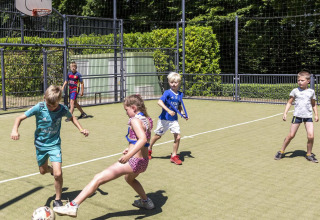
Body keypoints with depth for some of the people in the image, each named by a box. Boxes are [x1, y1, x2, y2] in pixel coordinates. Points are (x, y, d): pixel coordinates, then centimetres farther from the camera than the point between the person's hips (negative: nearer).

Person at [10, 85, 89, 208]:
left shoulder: (63, 109, -14)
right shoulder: (39, 108, -19)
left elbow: (71, 118, 9)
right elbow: (20, 118, -15)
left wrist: (81, 129, -3)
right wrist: (15, 130, -34)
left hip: (54, 144, -1)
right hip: (40, 144, 1)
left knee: (58, 174, -15)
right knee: (43, 171, 19)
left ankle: (57, 200, 7)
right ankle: (51, 169, 58)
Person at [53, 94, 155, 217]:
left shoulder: (135, 120, -13)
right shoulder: (147, 120, 12)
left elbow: (143, 139, -30)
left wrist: (129, 155, -39)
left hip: (133, 161, -9)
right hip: (144, 161, 9)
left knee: (98, 178, -11)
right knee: (129, 178, 42)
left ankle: (73, 206, -18)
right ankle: (146, 201, 52)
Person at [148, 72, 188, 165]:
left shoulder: (180, 94, 4)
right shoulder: (167, 93, -14)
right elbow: (159, 102, -27)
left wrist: (183, 114, 2)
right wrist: (168, 110, -36)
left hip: (174, 120, 4)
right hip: (164, 119, -4)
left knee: (177, 137, -7)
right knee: (158, 136, 12)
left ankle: (174, 155, 11)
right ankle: (149, 149, 38)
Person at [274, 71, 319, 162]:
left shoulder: (311, 92, 6)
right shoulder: (295, 91, 2)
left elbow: (313, 104, 18)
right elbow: (289, 103, 8)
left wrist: (316, 115, 11)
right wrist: (285, 113, -1)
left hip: (308, 116, 1)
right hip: (297, 116, -1)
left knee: (310, 136, -10)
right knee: (291, 135, 1)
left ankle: (309, 154, 11)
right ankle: (281, 152, 18)